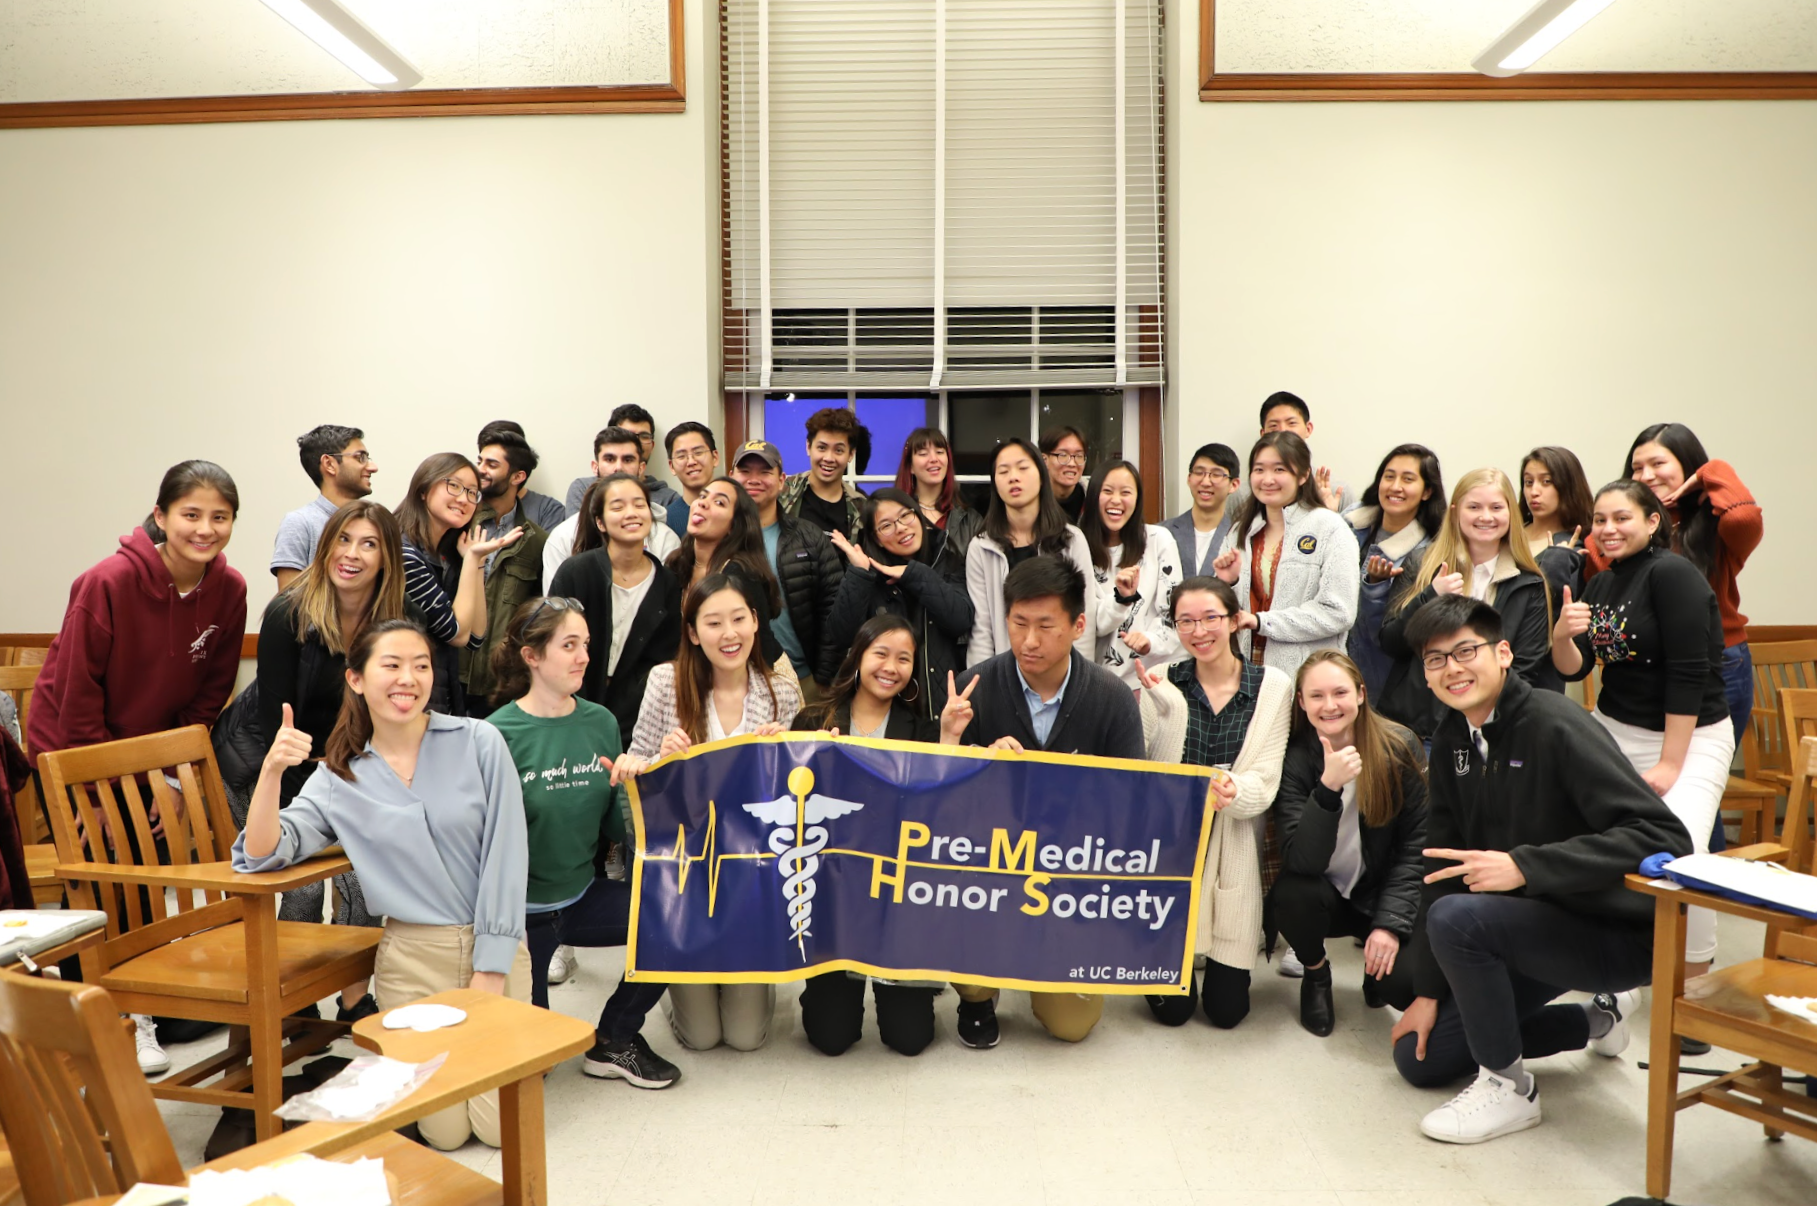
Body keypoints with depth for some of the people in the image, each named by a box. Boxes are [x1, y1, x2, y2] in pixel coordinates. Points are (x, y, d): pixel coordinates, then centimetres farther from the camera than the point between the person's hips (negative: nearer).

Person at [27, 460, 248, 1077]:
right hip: (75, 752, -4)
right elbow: (77, 692, -20)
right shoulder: (108, 583, -27)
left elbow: (210, 691, -4)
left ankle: (139, 1011, 25)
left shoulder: (229, 590, -14)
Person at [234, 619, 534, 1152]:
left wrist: (489, 969, -10)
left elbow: (505, 853, -7)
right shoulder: (339, 779, 3)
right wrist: (271, 770, -21)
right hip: (413, 957, 1)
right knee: (444, 1132, -1)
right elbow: (260, 854, -5)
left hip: (496, 948, -1)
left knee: (499, 1126, -3)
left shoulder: (478, 742, -5)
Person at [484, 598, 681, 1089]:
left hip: (581, 896, 4)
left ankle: (614, 1040, 3)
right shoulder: (499, 734, -14)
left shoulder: (600, 723, 0)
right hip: (519, 909, -4)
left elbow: (616, 827, 3)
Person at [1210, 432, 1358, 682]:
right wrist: (1227, 584, -4)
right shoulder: (1240, 531, 11)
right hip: (1246, 671, 4)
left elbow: (1338, 612, -13)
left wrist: (1261, 621, -14)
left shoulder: (1329, 528, -5)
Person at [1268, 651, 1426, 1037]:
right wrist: (1328, 787, -40)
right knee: (1293, 893, -34)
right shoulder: (1293, 759, -16)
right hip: (1323, 895, 0)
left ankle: (1375, 967, 15)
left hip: (1383, 893, 0)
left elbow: (1416, 846, -7)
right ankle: (1316, 973, 1)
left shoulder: (1400, 748, -11)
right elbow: (1301, 861, -27)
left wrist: (1390, 923, -17)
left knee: (1409, 983, -25)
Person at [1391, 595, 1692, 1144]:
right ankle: (1596, 1018, 27)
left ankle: (1509, 1088, -10)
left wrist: (1524, 866, -36)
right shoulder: (1453, 739, 1)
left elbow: (1664, 837, -31)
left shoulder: (1555, 727, -23)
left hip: (1619, 934, -8)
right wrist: (1428, 990, 4)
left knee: (1455, 918, -33)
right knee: (1419, 1058, 9)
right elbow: (1443, 867, 4)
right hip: (1536, 924, 8)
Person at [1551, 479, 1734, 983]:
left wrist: (1669, 764, -18)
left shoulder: (1672, 573, -16)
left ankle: (1696, 978, -2)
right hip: (1612, 730, 7)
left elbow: (1689, 673, -20)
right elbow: (1573, 668, 5)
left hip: (1689, 736, -7)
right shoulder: (1600, 585, 7)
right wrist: (1562, 634, -19)